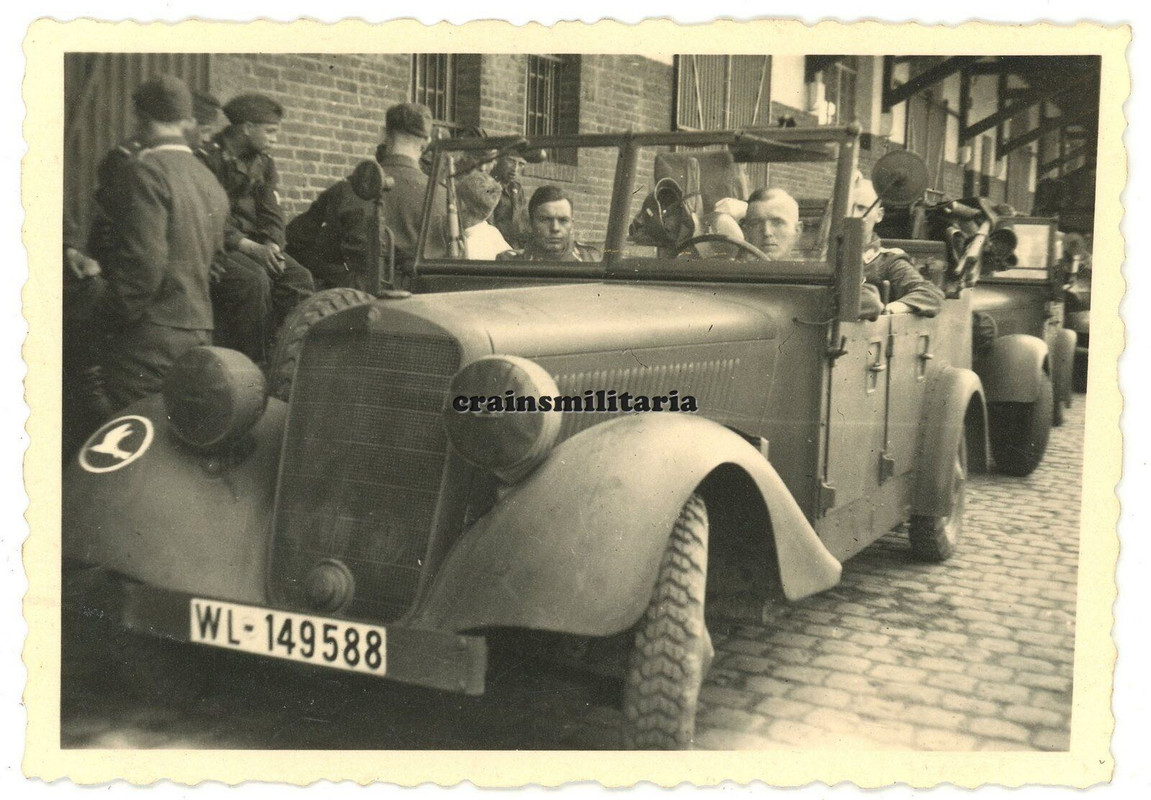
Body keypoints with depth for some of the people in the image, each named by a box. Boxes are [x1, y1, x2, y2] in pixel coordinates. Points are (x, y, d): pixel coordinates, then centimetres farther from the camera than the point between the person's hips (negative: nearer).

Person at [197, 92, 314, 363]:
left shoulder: (264, 164, 14)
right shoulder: (209, 158, -10)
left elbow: (272, 215, 9)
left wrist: (272, 246, -13)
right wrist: (251, 248, -24)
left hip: (255, 244, 7)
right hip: (216, 247, -7)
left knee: (298, 278, -15)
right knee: (254, 279, -32)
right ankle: (251, 362, -22)